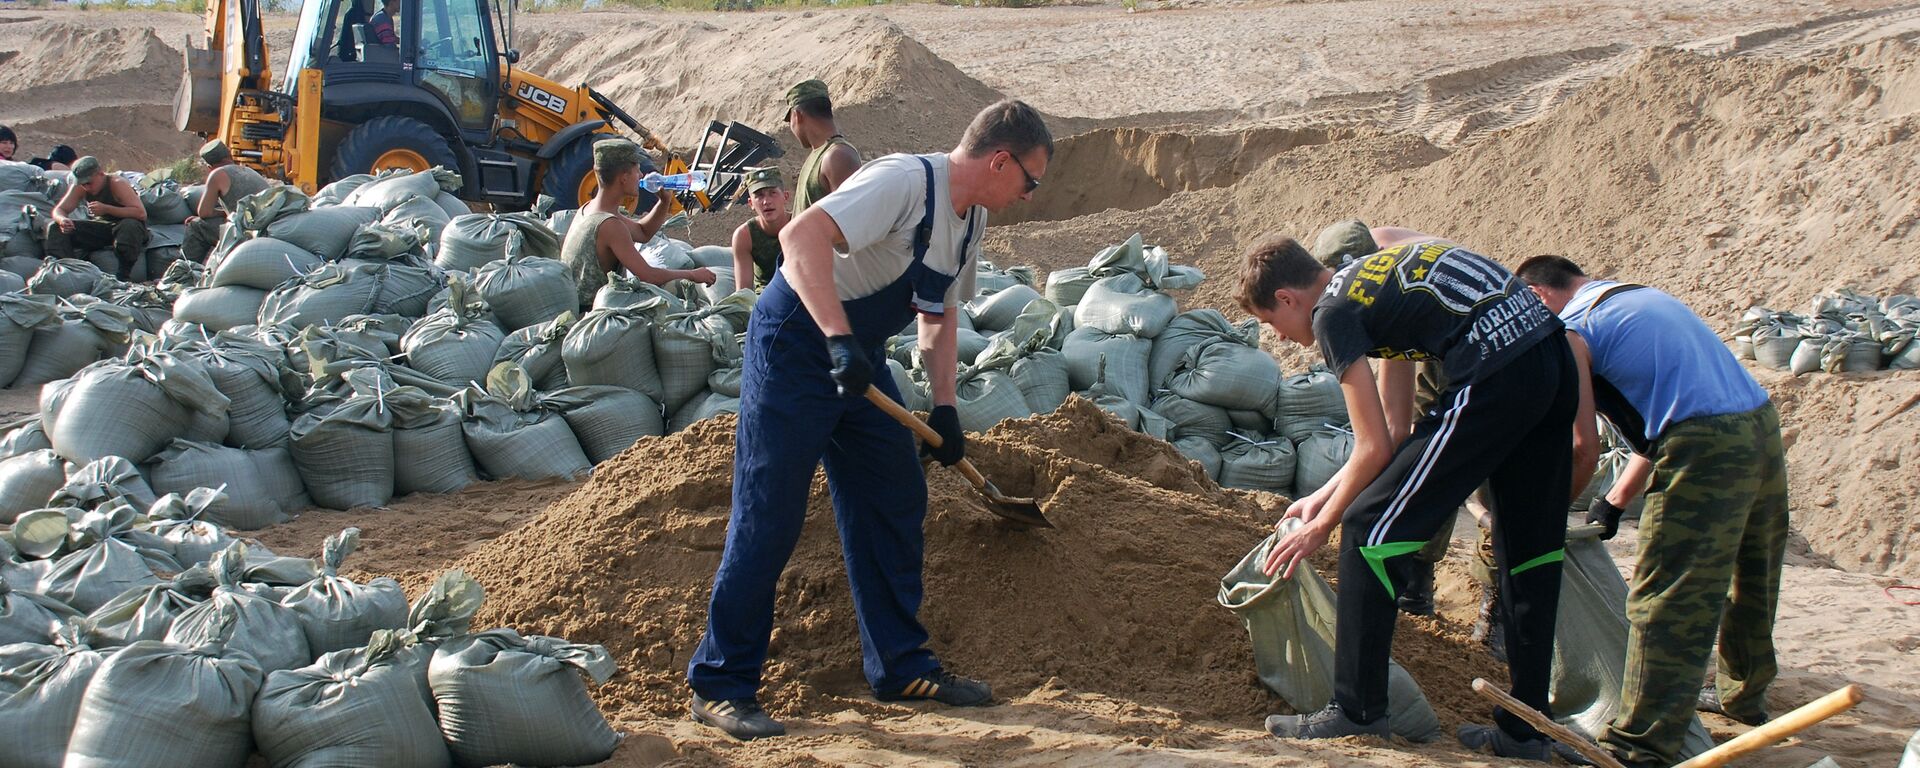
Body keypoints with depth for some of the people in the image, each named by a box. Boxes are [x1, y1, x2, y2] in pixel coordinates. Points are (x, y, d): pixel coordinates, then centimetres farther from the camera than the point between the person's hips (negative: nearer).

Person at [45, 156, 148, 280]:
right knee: (55, 227, -10)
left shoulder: (117, 184, -21)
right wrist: (62, 220, -28)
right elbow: (59, 210, -1)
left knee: (129, 226, -42)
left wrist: (106, 209, -37)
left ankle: (124, 274, -31)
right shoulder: (79, 188, -4)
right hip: (98, 227, 5)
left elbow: (141, 213, -30)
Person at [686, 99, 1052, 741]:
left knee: (896, 504, 10)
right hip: (794, 343, -9)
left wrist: (944, 408, 9)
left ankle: (901, 668, 21)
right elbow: (801, 237, -35)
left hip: (859, 361, 10)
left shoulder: (972, 219, 7)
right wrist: (839, 339, -42)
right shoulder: (905, 182, -23)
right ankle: (720, 686, -1)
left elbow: (940, 315, 19)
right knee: (768, 519, -9)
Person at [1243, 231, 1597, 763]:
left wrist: (1321, 525, 13)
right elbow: (1395, 426, 27)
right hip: (1558, 359, 9)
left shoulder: (1333, 312, 1)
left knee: (1372, 526, 1)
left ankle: (1357, 711, 6)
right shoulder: (1376, 268, 27)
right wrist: (1326, 494, 30)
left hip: (1498, 376, -9)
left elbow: (1375, 448, 1)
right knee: (1530, 548, 17)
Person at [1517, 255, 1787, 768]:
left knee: (1666, 604, -7)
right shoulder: (1646, 298, 27)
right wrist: (1617, 499, 30)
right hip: (1763, 424, 9)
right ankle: (1743, 694, 43)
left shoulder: (1573, 326, 1)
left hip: (1708, 453, -9)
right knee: (1748, 582, 25)